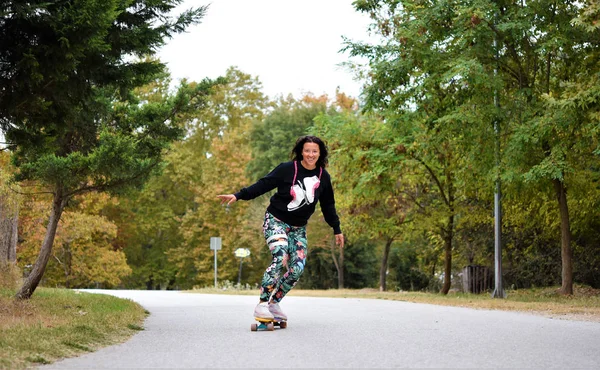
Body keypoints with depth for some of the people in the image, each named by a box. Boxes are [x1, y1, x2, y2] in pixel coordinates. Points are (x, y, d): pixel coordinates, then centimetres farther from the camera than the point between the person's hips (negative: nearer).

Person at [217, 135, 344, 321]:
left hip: (298, 228, 5)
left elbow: (328, 205, 12)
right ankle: (262, 304, -22)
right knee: (280, 258, -26)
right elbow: (263, 185, -11)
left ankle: (274, 303, 9)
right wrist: (238, 196, -19)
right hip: (276, 221, -5)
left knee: (297, 268, -7)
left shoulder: (323, 177, 0)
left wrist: (337, 230, 15)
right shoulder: (287, 169, -13)